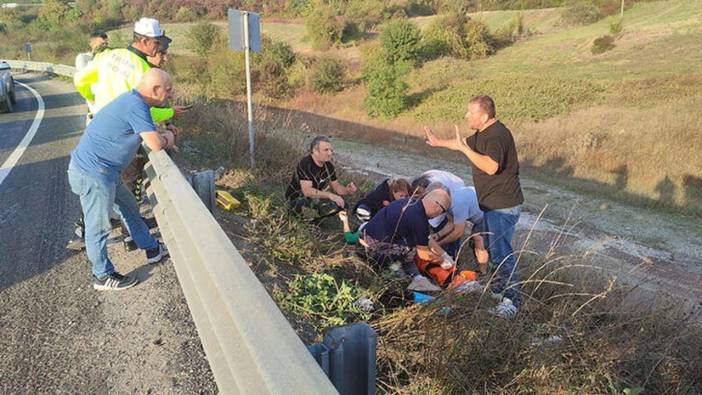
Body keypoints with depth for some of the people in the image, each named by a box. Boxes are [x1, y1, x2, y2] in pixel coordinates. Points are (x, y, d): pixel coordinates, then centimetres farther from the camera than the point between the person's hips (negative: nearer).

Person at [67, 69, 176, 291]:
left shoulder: (133, 101, 8)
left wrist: (163, 137, 4)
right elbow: (156, 144, -24)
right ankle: (103, 277, 21)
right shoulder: (136, 106, -23)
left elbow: (146, 132, 24)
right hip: (92, 174, -10)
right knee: (98, 227, 5)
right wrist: (167, 139, -1)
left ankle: (152, 250, 37)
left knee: (129, 208, 21)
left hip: (100, 171, 10)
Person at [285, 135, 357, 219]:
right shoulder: (305, 164, -26)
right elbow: (307, 191, -35)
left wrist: (347, 190, -19)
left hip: (314, 197, 8)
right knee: (330, 205, -30)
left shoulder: (328, 165, -3)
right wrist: (330, 195, -42)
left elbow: (336, 186, 4)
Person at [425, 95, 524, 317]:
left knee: (501, 252, -7)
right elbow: (466, 144, 30)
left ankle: (512, 299, 4)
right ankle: (499, 288, 36)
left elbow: (491, 167, -38)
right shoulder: (483, 133, 10)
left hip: (503, 205, -11)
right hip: (492, 203, 11)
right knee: (492, 248, 21)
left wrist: (464, 149, -34)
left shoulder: (497, 135, -23)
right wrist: (439, 143, 38)